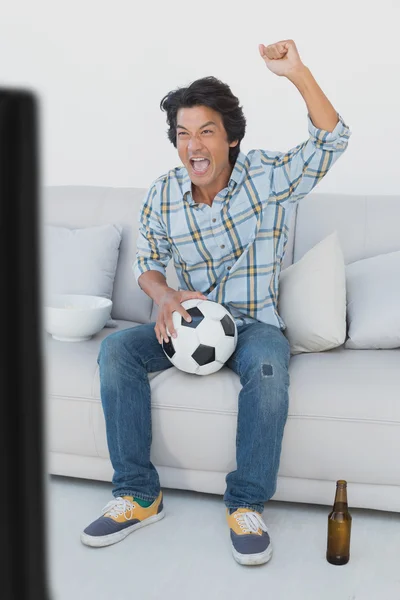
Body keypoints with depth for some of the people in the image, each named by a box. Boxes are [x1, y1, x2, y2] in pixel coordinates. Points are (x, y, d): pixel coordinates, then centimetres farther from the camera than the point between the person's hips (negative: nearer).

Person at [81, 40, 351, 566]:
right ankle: (138, 495, -14)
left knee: (268, 366, -37)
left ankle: (247, 505, -20)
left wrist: (296, 72, -27)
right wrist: (165, 296, -15)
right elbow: (147, 261, 8)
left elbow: (332, 139, -16)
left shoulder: (268, 177, -8)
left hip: (254, 324, -3)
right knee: (116, 349, -21)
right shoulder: (162, 196, -1)